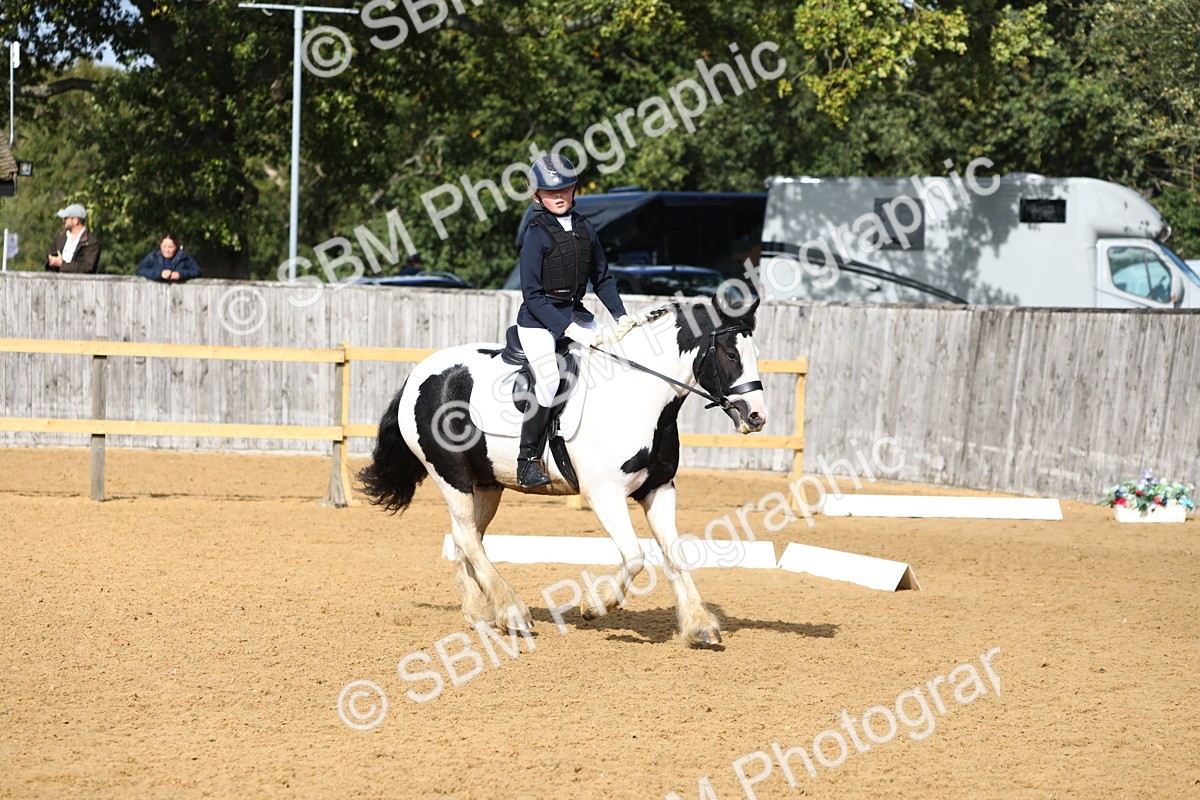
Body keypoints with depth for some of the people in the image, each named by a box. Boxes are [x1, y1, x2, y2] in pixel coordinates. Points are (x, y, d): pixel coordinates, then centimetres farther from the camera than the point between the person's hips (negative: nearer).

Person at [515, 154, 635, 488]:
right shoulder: (536, 234, -11)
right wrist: (567, 329, -22)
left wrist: (621, 315, 2)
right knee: (550, 381, -24)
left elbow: (602, 279, 16)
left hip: (576, 315, 7)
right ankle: (527, 460, -15)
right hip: (538, 321, -7)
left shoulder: (585, 229, 7)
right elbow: (532, 295, -15)